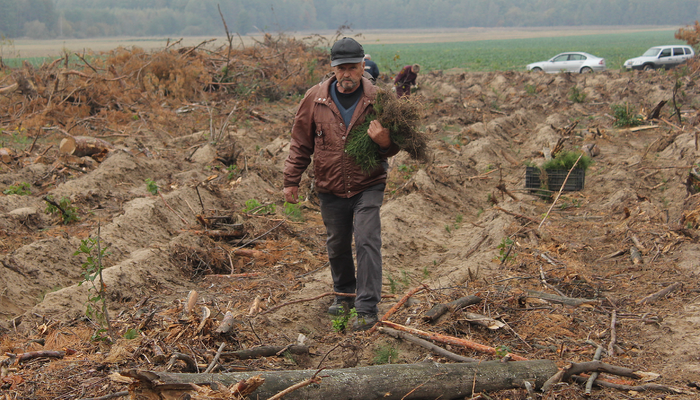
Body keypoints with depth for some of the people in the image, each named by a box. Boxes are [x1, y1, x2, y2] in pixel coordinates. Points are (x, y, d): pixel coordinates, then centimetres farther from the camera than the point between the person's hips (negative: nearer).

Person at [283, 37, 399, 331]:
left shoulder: (376, 99, -8)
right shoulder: (316, 98, -4)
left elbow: (394, 146, 0)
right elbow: (301, 142, 7)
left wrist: (385, 141, -24)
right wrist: (291, 180, 8)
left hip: (368, 186, -3)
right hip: (330, 189, 3)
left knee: (367, 241, -14)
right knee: (337, 246, 16)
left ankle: (367, 307, -8)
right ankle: (344, 294, 38)